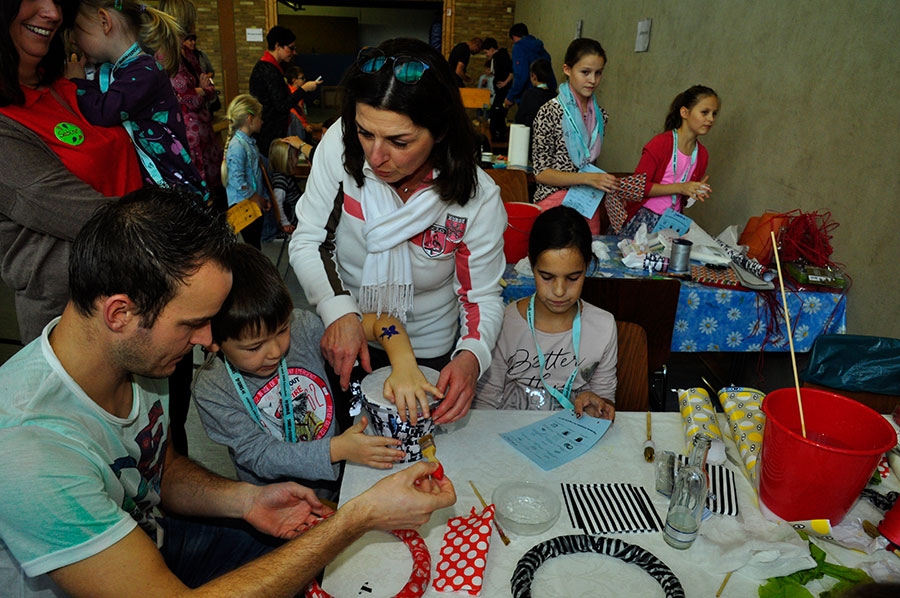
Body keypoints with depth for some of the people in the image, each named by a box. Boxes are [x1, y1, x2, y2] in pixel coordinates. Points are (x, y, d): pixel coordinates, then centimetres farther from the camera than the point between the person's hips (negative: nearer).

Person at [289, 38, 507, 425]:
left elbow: (483, 296, -13)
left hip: (429, 353, -1)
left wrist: (471, 356, -33)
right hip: (343, 339, 2)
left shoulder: (477, 197, -24)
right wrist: (339, 312, -29)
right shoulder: (341, 145, -22)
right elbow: (307, 241, -13)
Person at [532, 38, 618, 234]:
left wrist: (607, 184, 2)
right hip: (555, 201, -5)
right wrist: (587, 178, -20)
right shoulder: (550, 113, -10)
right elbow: (541, 173, -12)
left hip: (589, 206, 6)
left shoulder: (600, 115, 9)